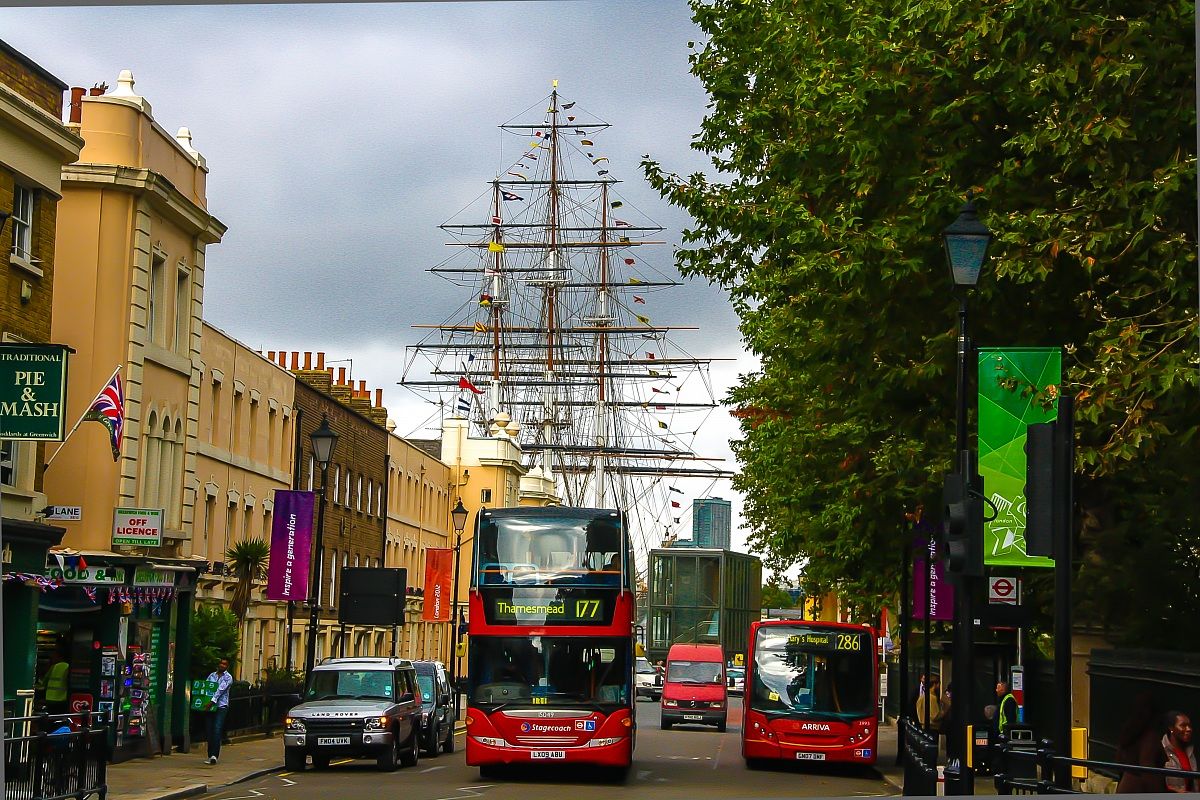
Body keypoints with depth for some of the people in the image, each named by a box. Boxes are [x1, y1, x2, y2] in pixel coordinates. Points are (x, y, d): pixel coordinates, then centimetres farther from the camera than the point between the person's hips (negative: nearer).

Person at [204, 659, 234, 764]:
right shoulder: (212, 675, 16)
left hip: (221, 706, -4)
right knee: (210, 731, 3)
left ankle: (214, 755, -19)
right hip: (210, 706, 4)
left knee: (217, 730, -14)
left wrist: (213, 701, -23)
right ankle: (210, 755, 9)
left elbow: (221, 689, -11)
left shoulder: (228, 677, 1)